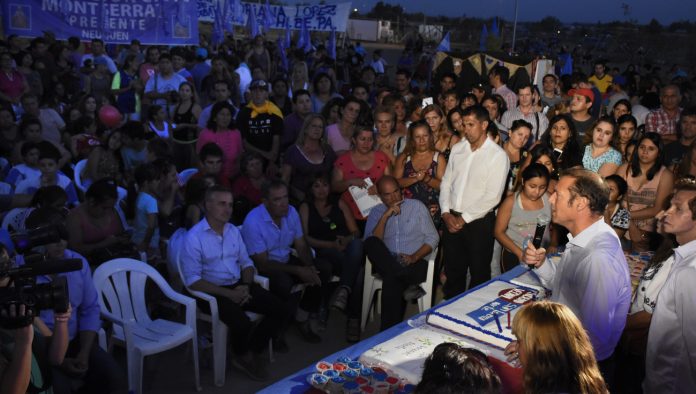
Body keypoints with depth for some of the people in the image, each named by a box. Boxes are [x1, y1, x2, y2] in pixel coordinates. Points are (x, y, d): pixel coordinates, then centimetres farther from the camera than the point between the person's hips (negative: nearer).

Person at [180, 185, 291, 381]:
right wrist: (228, 294, -21)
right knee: (243, 324, -31)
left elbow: (246, 262, 14)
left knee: (281, 310, -9)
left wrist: (246, 286, -8)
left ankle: (253, 352, 10)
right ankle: (242, 356, 6)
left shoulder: (233, 231, 9)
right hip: (212, 291, -6)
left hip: (239, 285, 6)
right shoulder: (194, 237, -12)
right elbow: (193, 280, -15)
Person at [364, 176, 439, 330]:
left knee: (391, 279, -36)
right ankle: (408, 283, -39)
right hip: (387, 262, 2)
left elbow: (433, 238, 6)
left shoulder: (417, 206, 11)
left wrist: (414, 257, -11)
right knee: (372, 244, -31)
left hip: (415, 262, -2)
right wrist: (385, 216, -10)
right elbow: (370, 244, -2)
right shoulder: (376, 212, 14)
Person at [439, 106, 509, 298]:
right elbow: (446, 183, 9)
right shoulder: (457, 149, 7)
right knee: (452, 270, 16)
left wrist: (464, 219, -14)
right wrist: (446, 214, -3)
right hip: (452, 219, 5)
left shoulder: (498, 155, -11)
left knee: (479, 273, 9)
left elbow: (492, 197, -15)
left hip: (479, 222, -5)